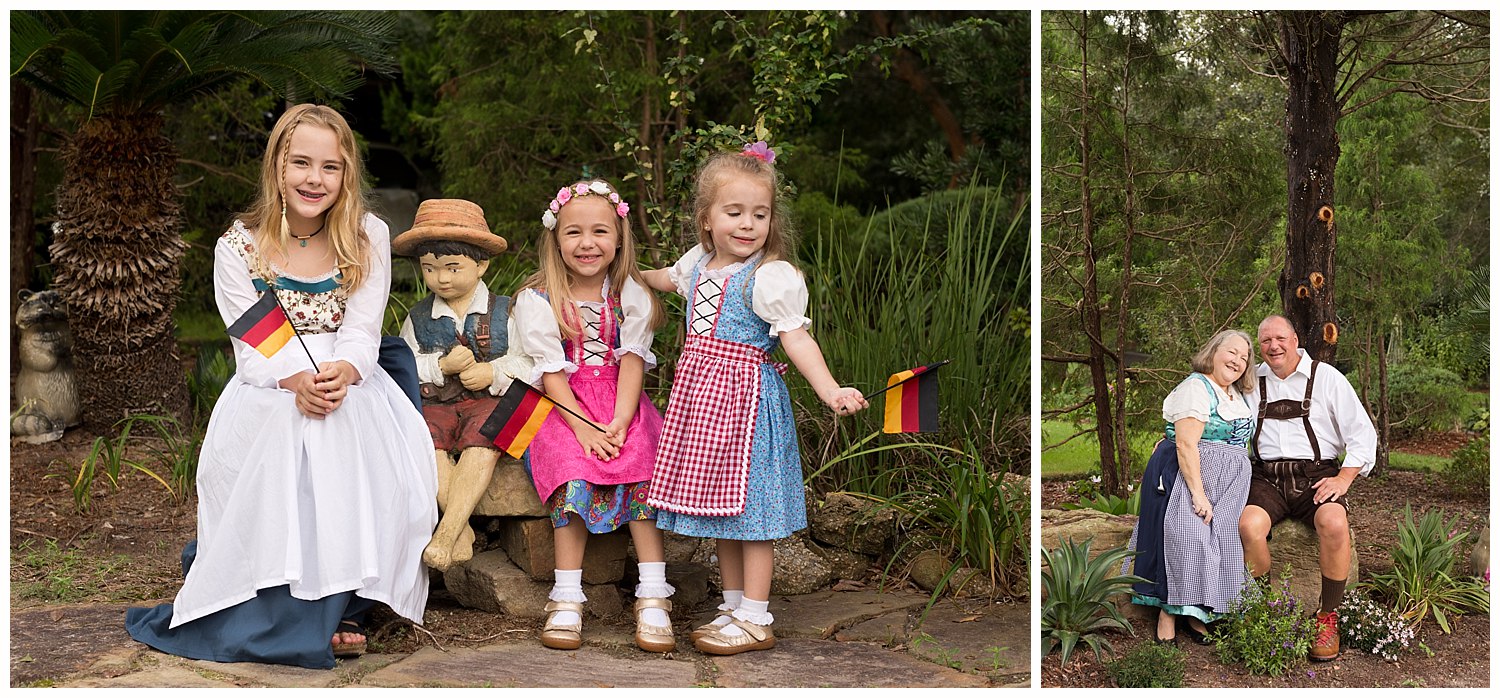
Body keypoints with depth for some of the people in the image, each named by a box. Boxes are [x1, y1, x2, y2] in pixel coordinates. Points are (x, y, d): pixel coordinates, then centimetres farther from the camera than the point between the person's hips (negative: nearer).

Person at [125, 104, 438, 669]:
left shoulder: (368, 237, 2)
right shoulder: (239, 246, -1)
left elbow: (361, 334, -4)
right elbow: (251, 352, -5)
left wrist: (340, 373, -28)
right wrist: (298, 381, -28)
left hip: (350, 383, 1)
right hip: (268, 388, -1)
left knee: (383, 451, -31)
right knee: (280, 435, -34)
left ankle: (344, 602, -19)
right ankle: (285, 600, -21)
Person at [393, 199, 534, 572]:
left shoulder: (504, 312, 6)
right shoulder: (418, 317, 11)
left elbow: (527, 362, 3)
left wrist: (493, 373, -15)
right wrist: (442, 365, -10)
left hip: (490, 401, -2)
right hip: (434, 402, 2)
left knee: (482, 442, -35)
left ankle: (446, 533, -38)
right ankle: (462, 530, -30)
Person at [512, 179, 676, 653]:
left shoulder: (631, 295, 4)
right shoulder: (538, 299, -2)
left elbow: (632, 360, -4)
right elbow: (551, 371, -7)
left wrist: (620, 423, -19)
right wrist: (583, 427, -20)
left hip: (621, 401, 2)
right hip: (562, 405, -1)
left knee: (643, 461, -25)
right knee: (572, 469, -28)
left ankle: (653, 596, -22)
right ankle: (567, 598, -22)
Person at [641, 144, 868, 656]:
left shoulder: (772, 276, -15)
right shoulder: (699, 262, 7)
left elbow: (796, 338, -21)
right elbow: (666, 278, 31)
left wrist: (830, 391, -33)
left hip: (744, 398, -7)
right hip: (701, 394, 7)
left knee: (748, 505, -2)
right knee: (720, 505, 15)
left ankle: (755, 621, 8)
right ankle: (733, 606, 28)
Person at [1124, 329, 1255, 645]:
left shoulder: (1239, 395, 19)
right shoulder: (1196, 388, -8)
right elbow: (1186, 444, -17)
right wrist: (1198, 493, -23)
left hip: (1230, 482, 8)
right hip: (1189, 473, -8)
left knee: (1220, 536, -9)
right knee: (1186, 533, -23)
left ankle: (1197, 614, -7)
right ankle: (1168, 611, -17)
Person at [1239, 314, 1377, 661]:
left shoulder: (1326, 377, 7)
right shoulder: (1253, 380, 16)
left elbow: (1362, 433, 5)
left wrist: (1343, 478, -9)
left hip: (1316, 474, -2)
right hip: (1268, 477, 2)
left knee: (1334, 523, -35)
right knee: (1249, 524, -32)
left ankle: (1328, 619, -17)